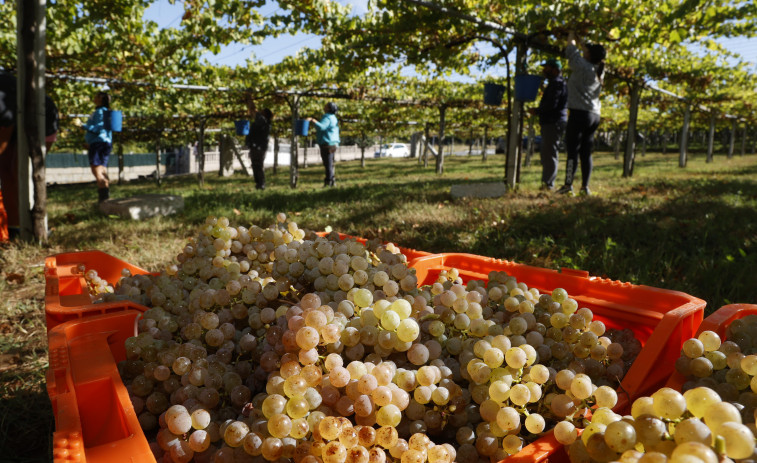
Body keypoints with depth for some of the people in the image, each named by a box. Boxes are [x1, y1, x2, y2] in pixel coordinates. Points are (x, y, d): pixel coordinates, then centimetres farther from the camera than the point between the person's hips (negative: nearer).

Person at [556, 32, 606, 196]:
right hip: (594, 115, 8)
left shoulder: (583, 67, -10)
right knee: (586, 152, 8)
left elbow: (571, 50, 2)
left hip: (579, 113, -8)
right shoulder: (599, 71, 12)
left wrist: (572, 35, 18)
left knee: (573, 150, -6)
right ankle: (585, 186, 9)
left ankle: (568, 185, -6)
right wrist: (579, 41, 37)